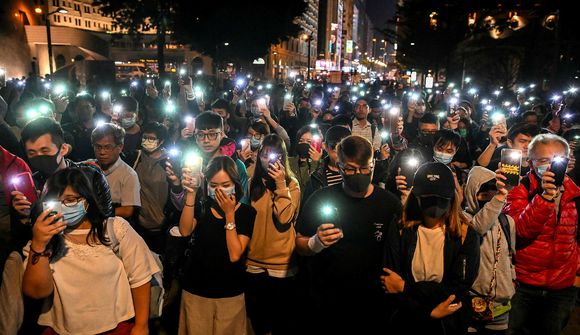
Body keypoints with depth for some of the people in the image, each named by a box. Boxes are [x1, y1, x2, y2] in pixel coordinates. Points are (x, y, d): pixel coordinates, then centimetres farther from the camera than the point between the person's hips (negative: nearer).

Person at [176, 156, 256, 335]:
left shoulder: (247, 212, -9)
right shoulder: (202, 206, -1)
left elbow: (235, 255, -18)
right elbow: (185, 231, -19)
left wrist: (229, 214, -21)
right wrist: (191, 194, -24)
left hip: (229, 294, -1)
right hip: (195, 290, 2)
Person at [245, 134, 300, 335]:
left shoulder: (291, 184, -6)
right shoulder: (253, 183, 2)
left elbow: (284, 219, -20)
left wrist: (281, 185, -23)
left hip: (281, 263, -3)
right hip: (254, 260, 3)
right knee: (257, 318, 18)